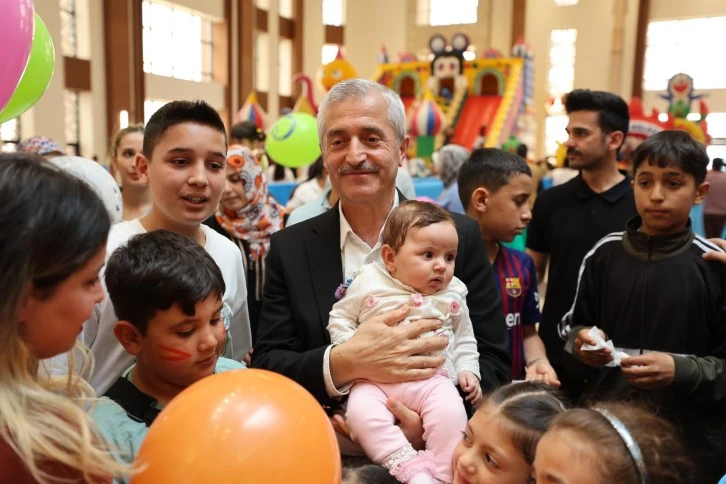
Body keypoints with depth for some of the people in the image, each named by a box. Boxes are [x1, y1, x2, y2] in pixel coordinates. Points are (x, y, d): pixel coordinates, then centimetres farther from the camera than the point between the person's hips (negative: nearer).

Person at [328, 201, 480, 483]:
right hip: (375, 378, -1)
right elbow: (340, 319, 10)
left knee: (451, 414, -28)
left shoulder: (453, 294, 10)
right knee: (360, 411, -29)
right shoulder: (368, 282, 1)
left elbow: (464, 339, 21)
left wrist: (468, 370, 8)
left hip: (432, 378, 1)